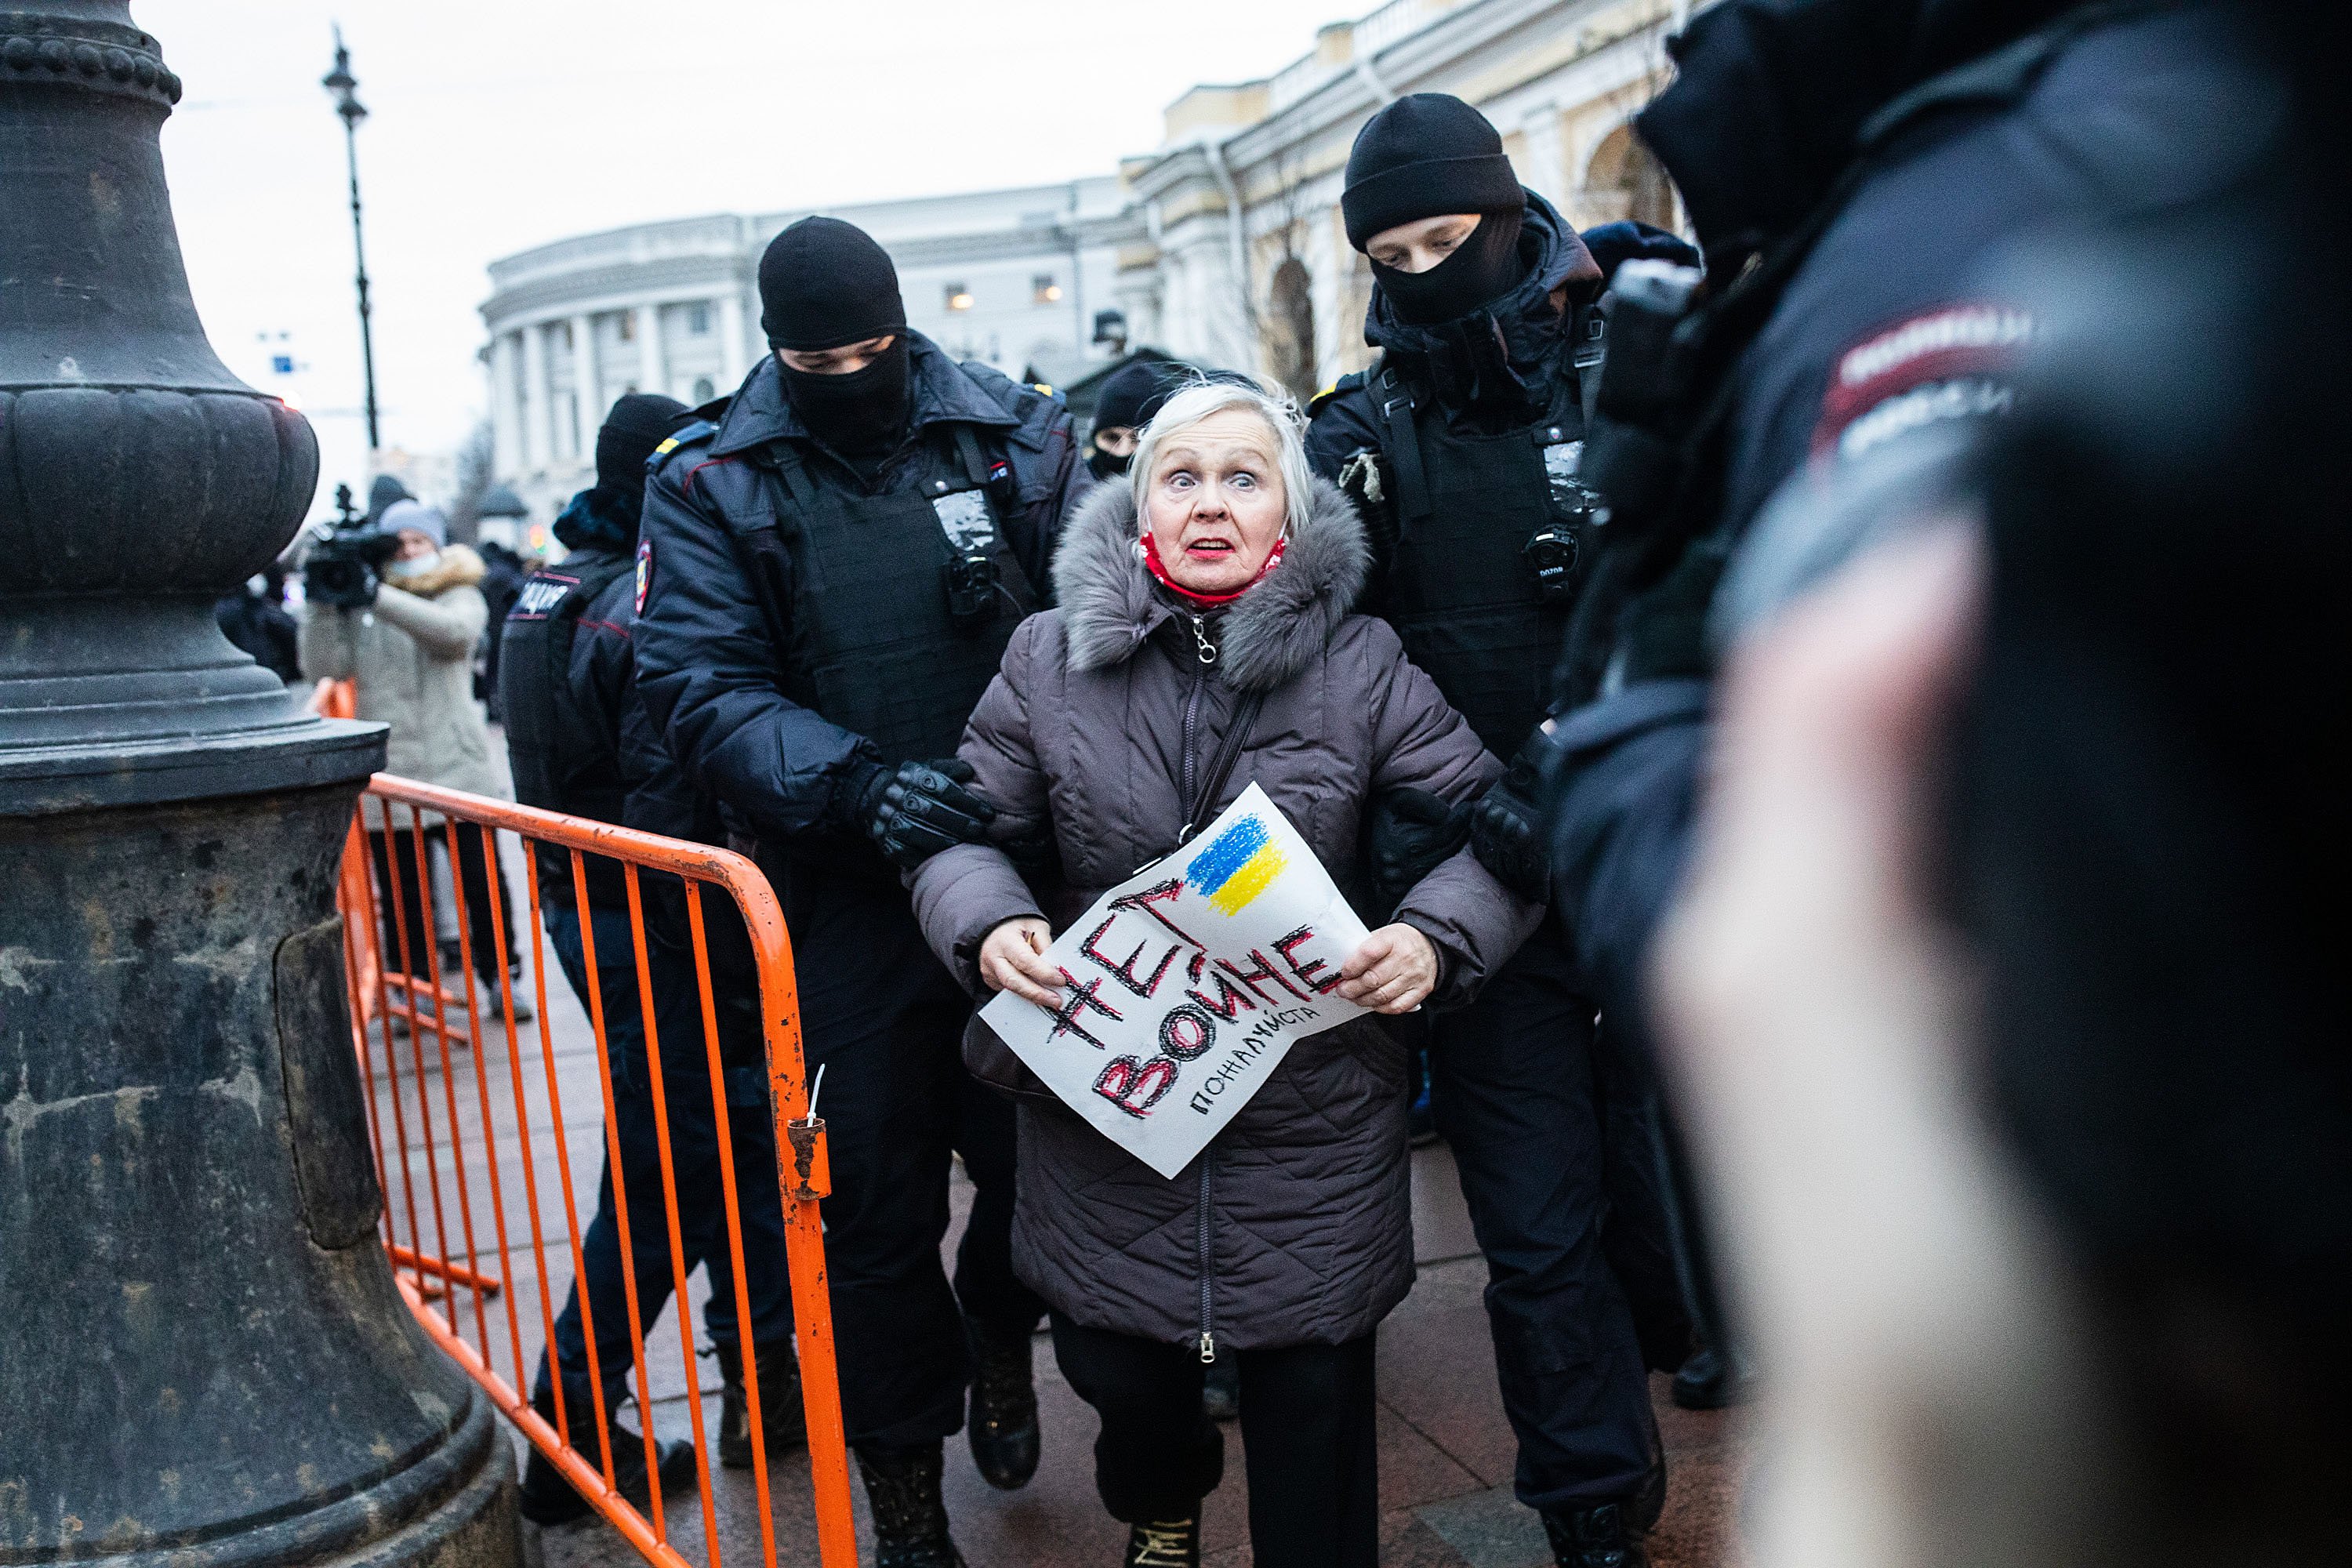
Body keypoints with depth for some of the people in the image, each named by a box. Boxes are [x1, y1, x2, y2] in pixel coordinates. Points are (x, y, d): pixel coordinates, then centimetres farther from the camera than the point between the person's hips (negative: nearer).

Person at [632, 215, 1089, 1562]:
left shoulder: (1018, 437, 3)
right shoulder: (711, 484, 0)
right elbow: (702, 688, -9)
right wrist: (855, 782, -24)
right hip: (850, 896, -1)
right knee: (878, 1199, 8)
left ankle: (1000, 1332, 45)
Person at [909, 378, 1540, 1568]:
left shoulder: (1360, 664, -2)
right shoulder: (1051, 654, 1)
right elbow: (966, 827, 5)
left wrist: (1434, 941, -21)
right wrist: (989, 923, -17)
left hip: (1311, 1115, -1)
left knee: (1312, 1399, 7)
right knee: (1116, 1373, 15)